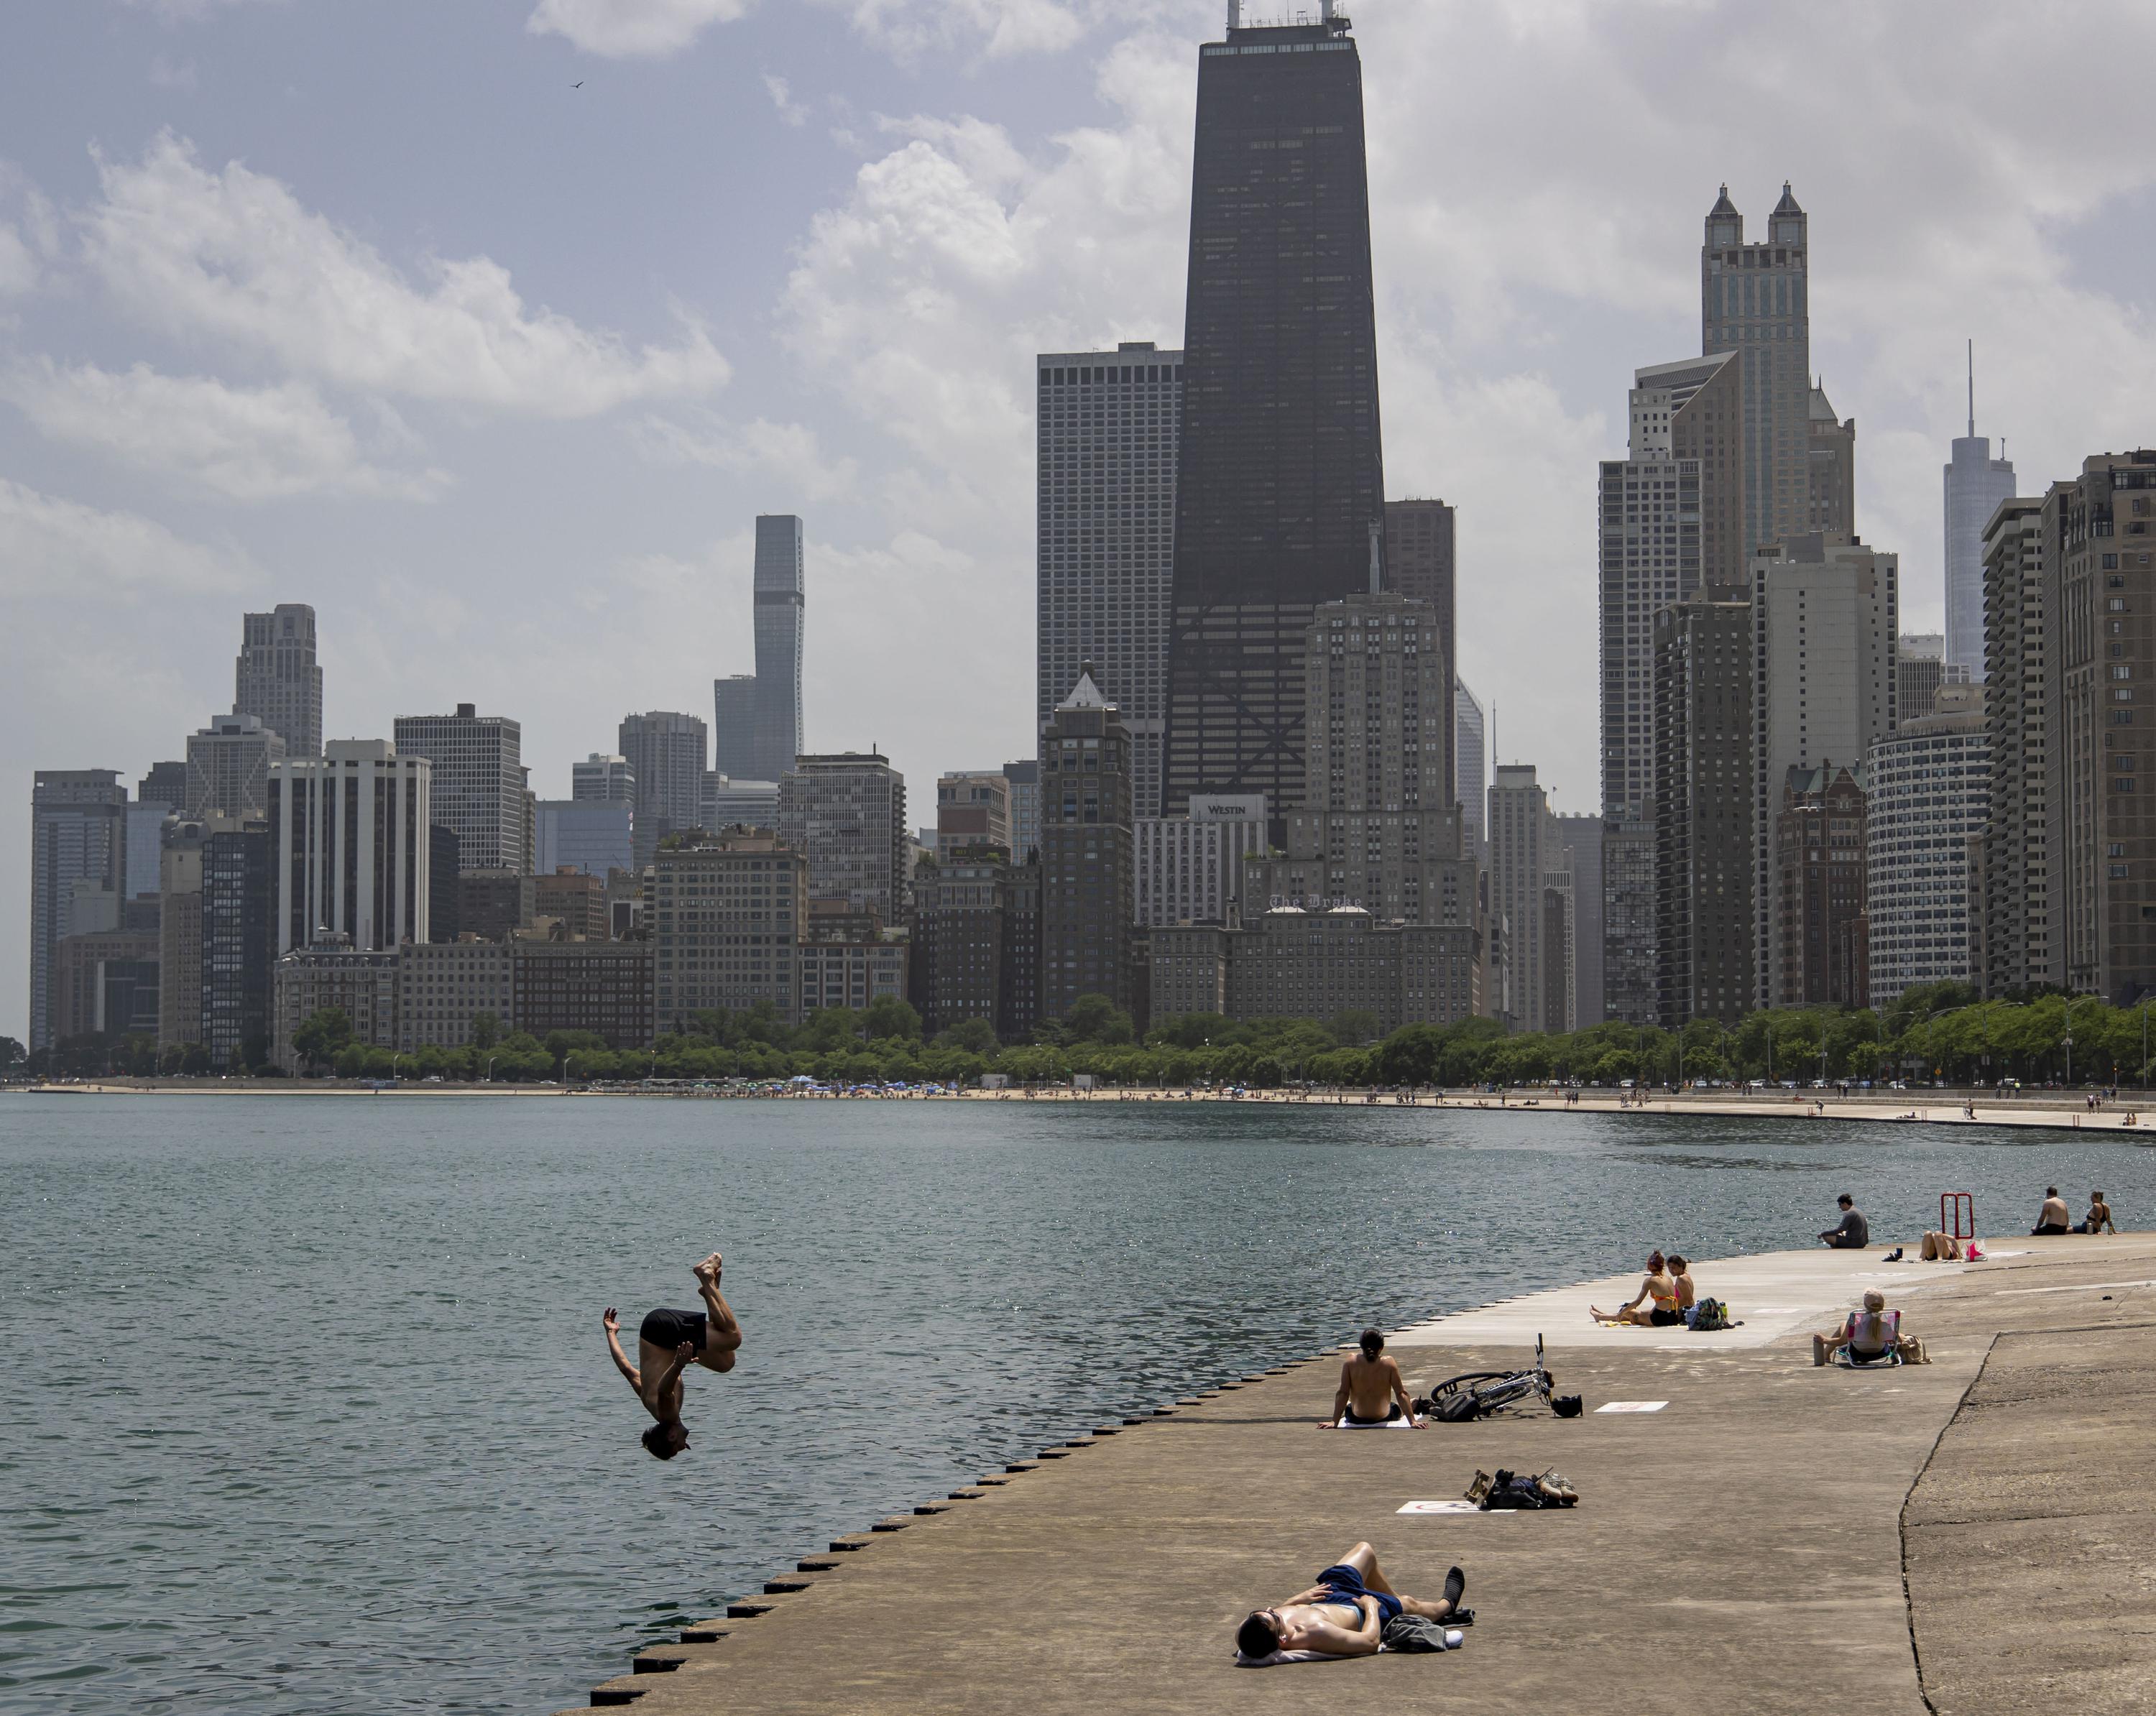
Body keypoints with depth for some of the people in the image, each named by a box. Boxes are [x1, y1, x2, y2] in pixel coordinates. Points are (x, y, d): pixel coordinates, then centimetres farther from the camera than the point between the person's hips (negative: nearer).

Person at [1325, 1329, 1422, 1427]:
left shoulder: (1350, 1363, -17)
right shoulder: (1389, 1363, -18)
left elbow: (1342, 1394, -16)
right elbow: (1401, 1394, -16)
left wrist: (1334, 1422, -14)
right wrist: (1413, 1421, -13)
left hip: (1356, 1419, 0)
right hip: (1384, 1418, 0)